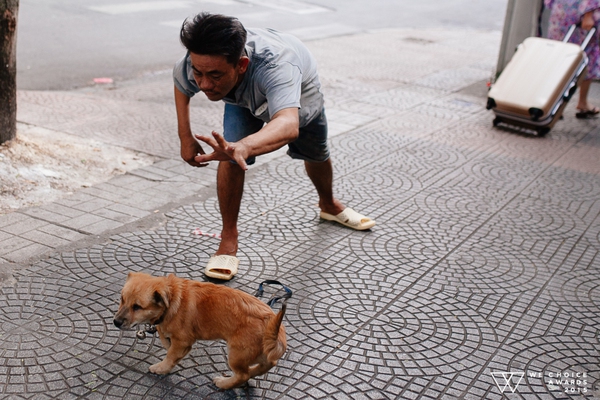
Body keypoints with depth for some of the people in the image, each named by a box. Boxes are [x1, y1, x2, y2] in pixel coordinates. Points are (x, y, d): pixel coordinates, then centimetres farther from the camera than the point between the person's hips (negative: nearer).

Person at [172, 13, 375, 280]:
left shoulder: (273, 65, -54)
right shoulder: (198, 65, -39)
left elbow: (289, 125, -72)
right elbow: (180, 83, -12)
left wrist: (243, 146, -90)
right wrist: (185, 137, -18)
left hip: (300, 88, -1)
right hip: (243, 97, 2)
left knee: (316, 154, 20)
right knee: (232, 157, -24)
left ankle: (329, 205, 53)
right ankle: (228, 239, -6)